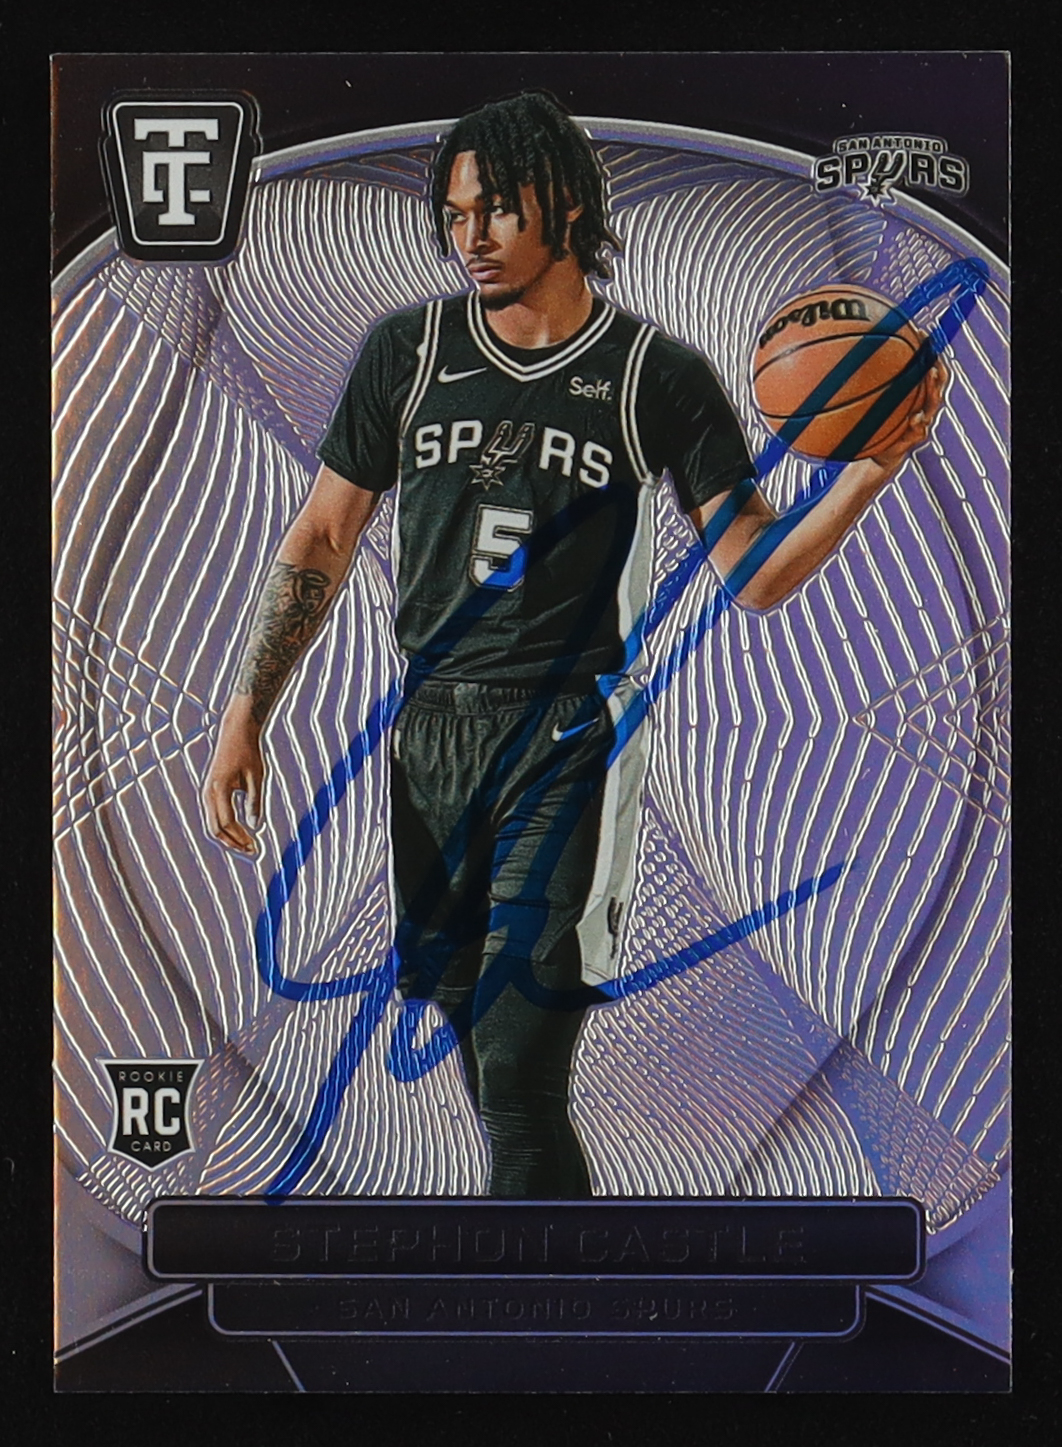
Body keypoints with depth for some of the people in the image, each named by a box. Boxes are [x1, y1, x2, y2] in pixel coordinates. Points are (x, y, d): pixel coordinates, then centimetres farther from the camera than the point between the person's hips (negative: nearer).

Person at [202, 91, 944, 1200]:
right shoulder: (408, 349, 5)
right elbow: (325, 536, 9)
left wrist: (871, 471, -18)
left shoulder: (657, 377, -2)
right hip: (426, 729, 4)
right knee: (462, 1009, 15)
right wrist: (244, 716, 5)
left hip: (570, 740, -4)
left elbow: (752, 574, -2)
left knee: (518, 1073, -11)